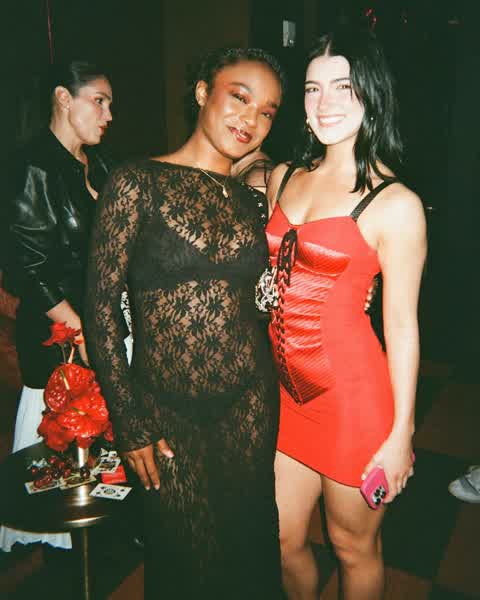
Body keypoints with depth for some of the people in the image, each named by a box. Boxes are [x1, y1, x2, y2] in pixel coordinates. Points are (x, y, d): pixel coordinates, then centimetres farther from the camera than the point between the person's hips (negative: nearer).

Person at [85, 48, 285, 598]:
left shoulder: (250, 200, 5)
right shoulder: (138, 182, -10)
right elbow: (101, 304, -11)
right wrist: (130, 423, -10)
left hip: (251, 403, 4)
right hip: (165, 410, -4)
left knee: (249, 549, 21)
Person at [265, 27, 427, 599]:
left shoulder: (395, 203, -12)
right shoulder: (283, 178, 5)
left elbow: (401, 322, -10)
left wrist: (401, 433, -7)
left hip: (353, 393, -5)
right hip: (284, 388, 5)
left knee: (353, 546, 17)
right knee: (282, 540, 19)